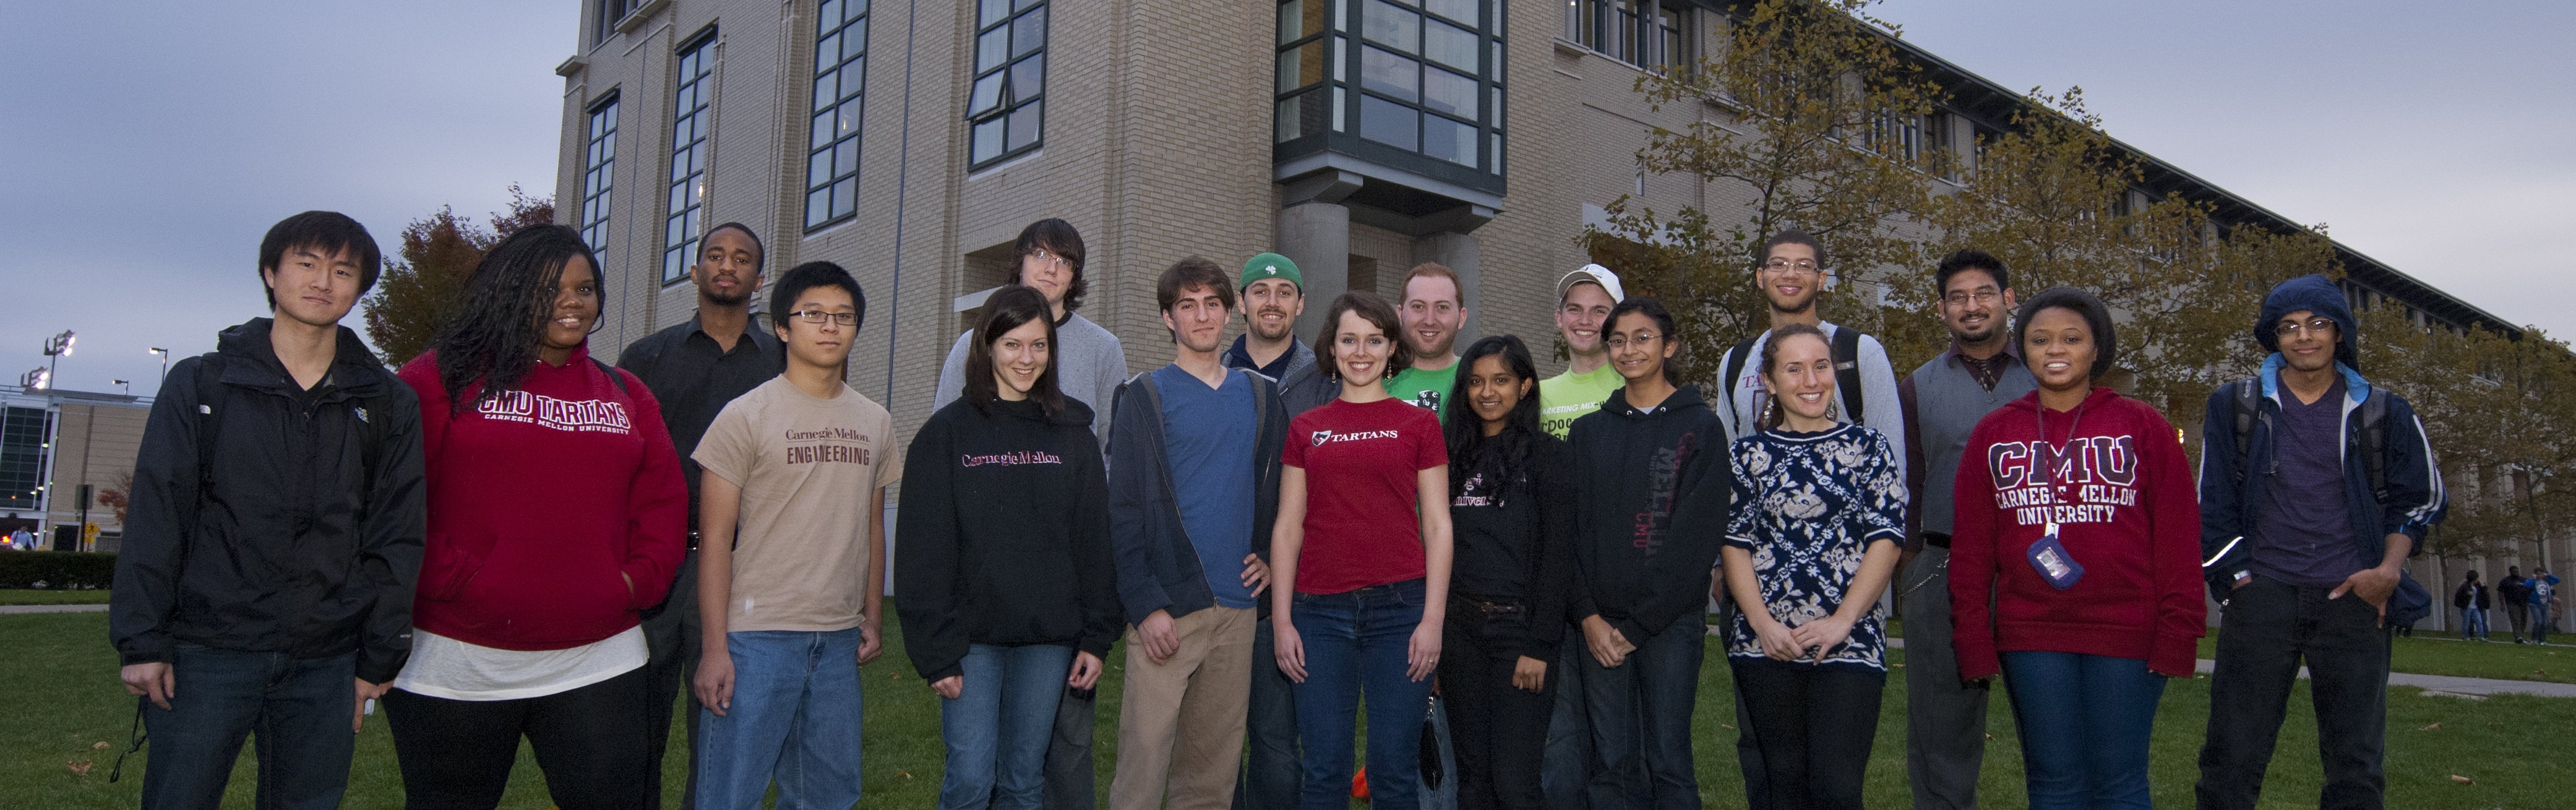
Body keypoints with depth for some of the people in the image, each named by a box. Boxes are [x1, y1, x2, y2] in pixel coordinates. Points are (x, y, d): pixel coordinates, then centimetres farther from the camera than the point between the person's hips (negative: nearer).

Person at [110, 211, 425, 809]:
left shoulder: (389, 404, 7)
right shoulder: (200, 384, 5)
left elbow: (395, 538, 6)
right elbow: (155, 517, 1)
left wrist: (379, 659, 3)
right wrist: (141, 640, -5)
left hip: (326, 666, 1)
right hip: (207, 653, -1)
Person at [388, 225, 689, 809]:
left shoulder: (627, 396, 14)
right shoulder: (442, 378, 0)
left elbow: (662, 502, 12)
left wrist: (639, 580, -2)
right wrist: (460, 582, -13)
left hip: (599, 663, 3)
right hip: (457, 667, -3)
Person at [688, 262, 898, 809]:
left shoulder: (875, 423, 12)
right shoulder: (746, 416, -4)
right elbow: (715, 538, -6)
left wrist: (871, 618, 14)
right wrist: (714, 649, -11)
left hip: (840, 639, 5)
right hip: (757, 636, -5)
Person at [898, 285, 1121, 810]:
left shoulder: (1074, 435, 7)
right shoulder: (948, 432, 0)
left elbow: (1095, 543, 7)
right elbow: (923, 550, -3)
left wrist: (1096, 638, 2)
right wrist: (934, 651, -8)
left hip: (1049, 639, 2)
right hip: (974, 636, -2)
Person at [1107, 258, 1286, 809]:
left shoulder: (1261, 396, 13)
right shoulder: (1145, 397, 1)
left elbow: (1280, 487, 21)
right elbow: (1124, 510, -5)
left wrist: (1271, 553, 5)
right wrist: (1146, 603, -13)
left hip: (1237, 605, 4)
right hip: (1167, 606, -4)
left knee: (1214, 763, 9)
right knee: (1144, 757, -7)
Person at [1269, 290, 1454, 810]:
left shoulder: (1418, 424, 6)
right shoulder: (1305, 429, 11)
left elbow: (1437, 526, 4)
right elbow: (1287, 526, 9)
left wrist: (1433, 618, -4)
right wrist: (1281, 620, 2)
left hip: (1399, 607, -1)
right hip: (1321, 611, 1)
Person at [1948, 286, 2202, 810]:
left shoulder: (2143, 427, 3)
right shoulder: (1993, 435, 9)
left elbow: (2178, 537, 0)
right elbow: (1971, 547, 7)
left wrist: (2178, 631, -6)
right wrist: (1973, 640, 2)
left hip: (2126, 634, -2)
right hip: (2029, 636, 2)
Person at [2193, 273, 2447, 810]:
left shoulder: (2382, 413, 9)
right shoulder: (2236, 406, 6)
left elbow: (2421, 497, 17)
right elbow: (2212, 506, 6)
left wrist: (2389, 568, 2)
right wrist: (2239, 581, -1)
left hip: (2353, 601, 2)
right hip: (2261, 597, -1)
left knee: (2356, 767, 7)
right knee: (2232, 761, -4)